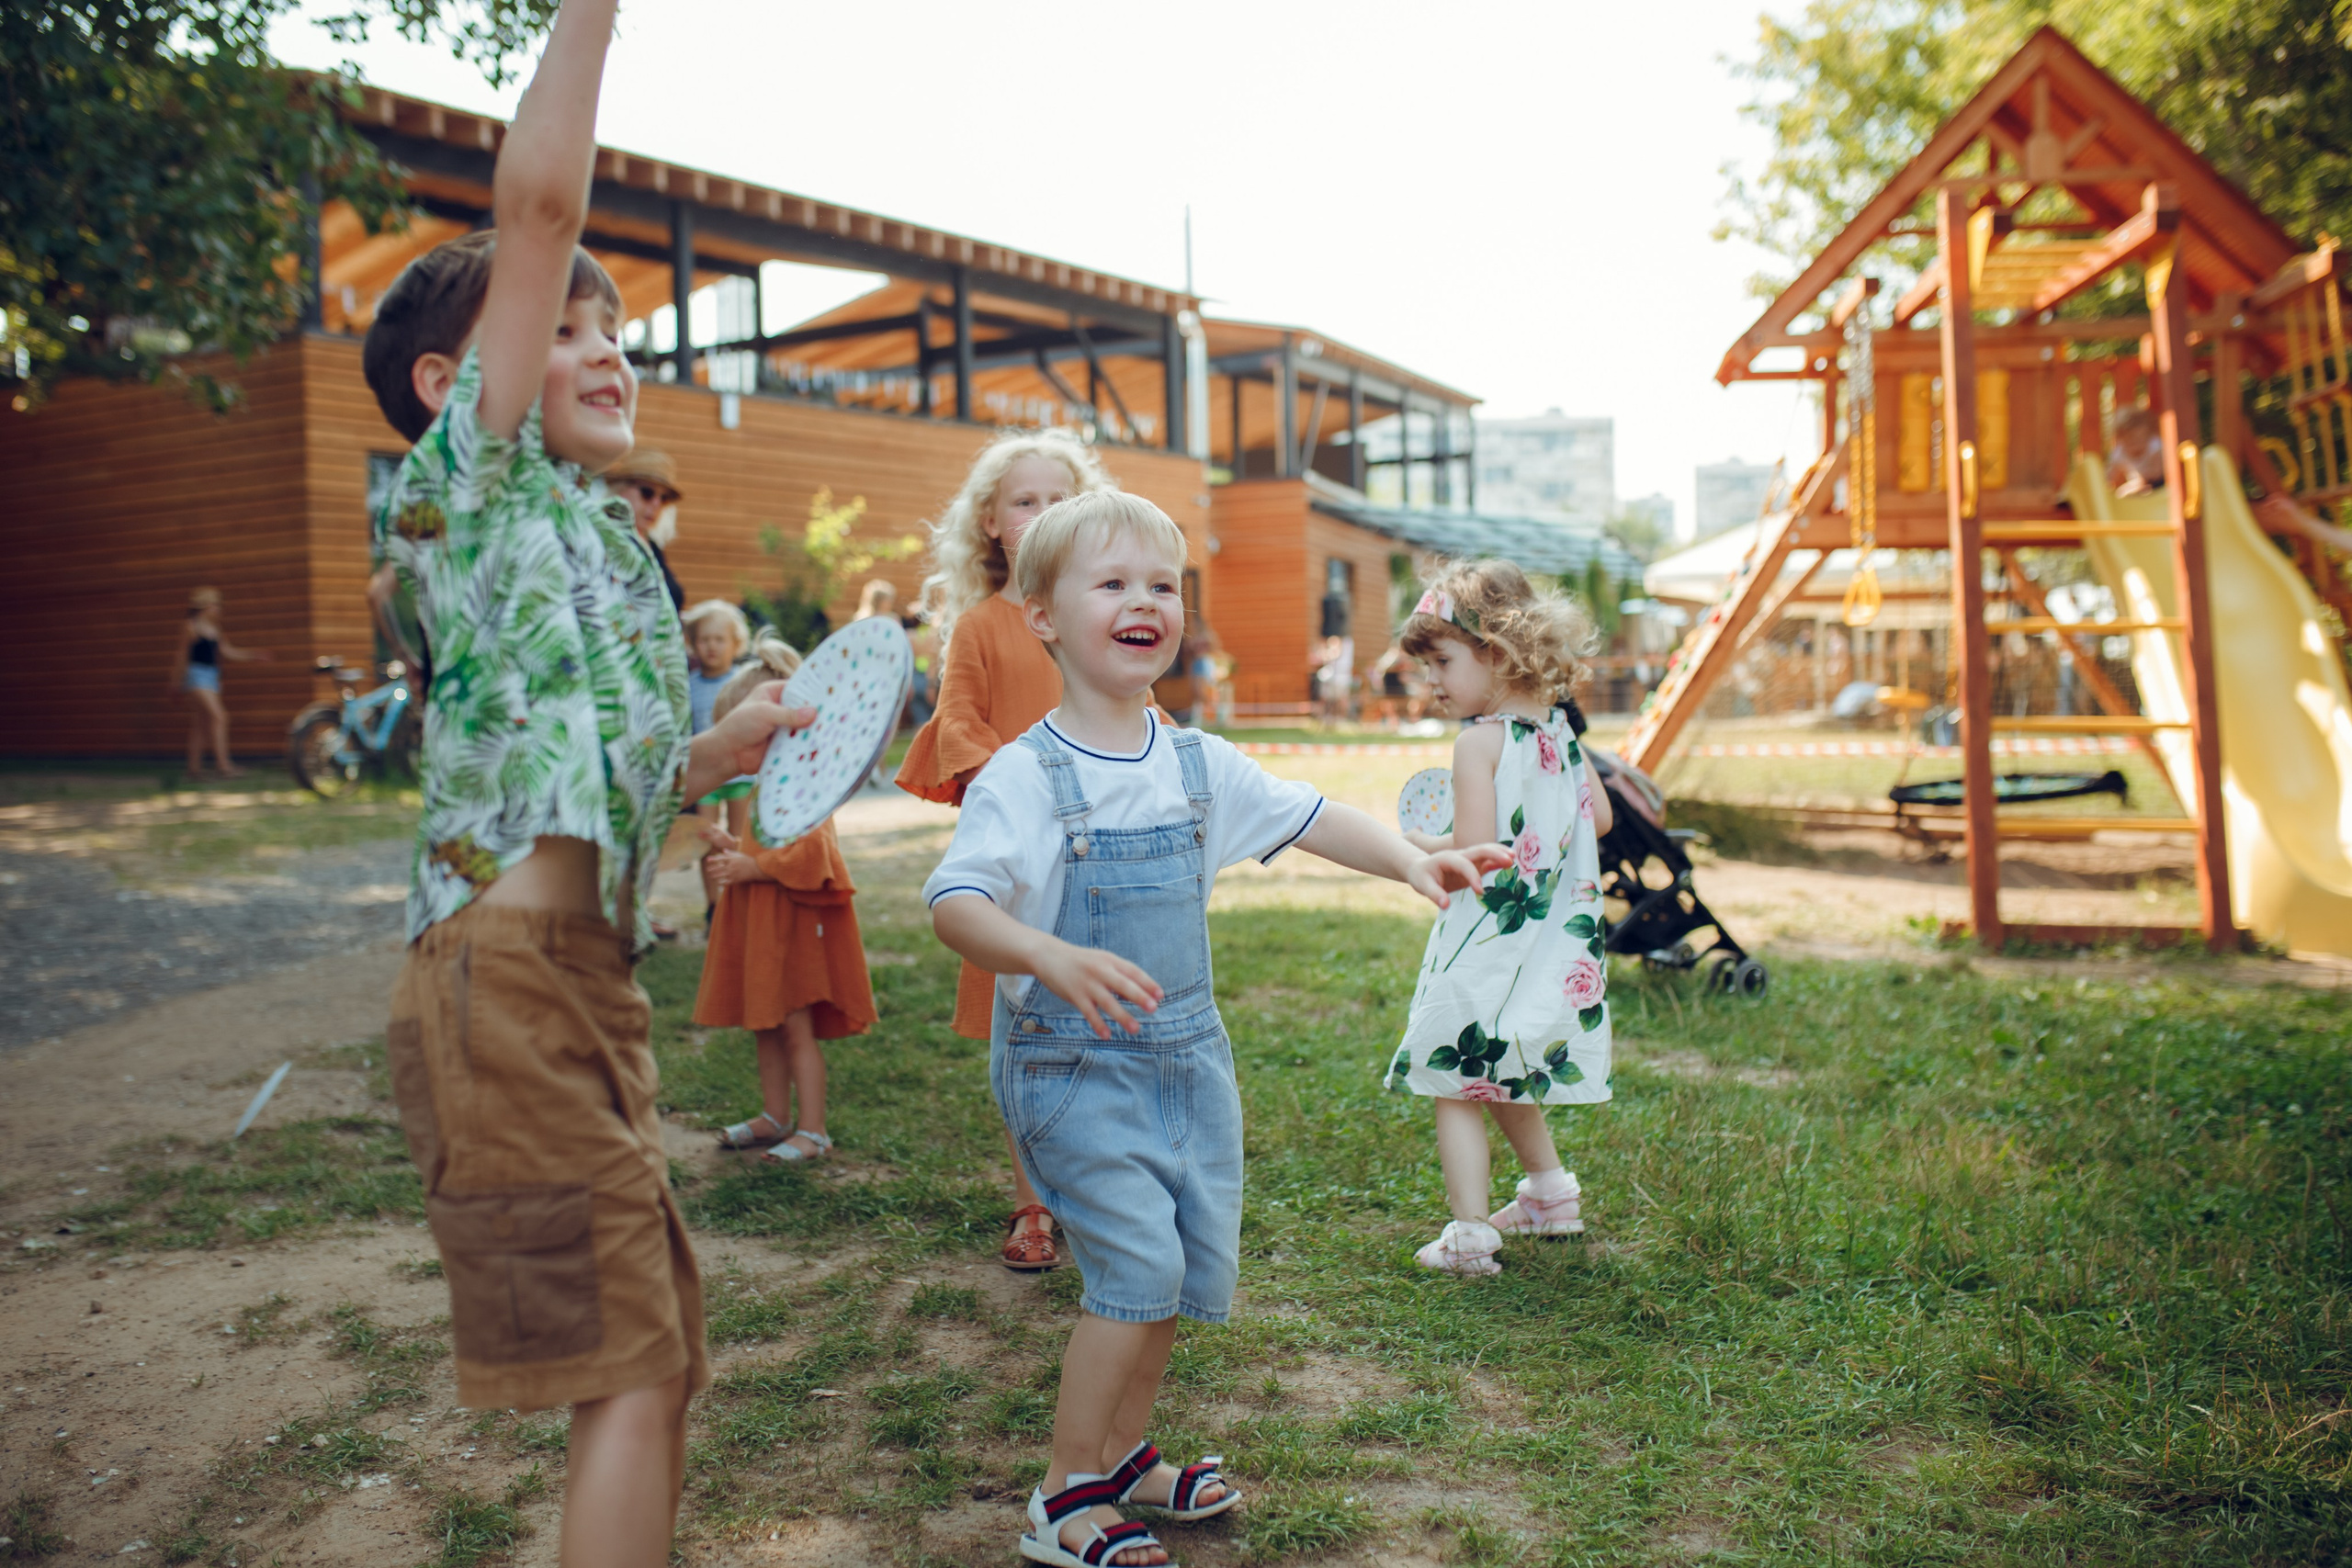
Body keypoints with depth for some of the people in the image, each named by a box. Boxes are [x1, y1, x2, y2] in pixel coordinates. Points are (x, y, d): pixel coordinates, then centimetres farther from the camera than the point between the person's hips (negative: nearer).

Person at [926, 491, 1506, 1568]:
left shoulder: (1199, 763, 4)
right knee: (1136, 1263, -12)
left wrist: (1411, 862, -5)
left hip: (1187, 1052, 7)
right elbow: (956, 904, -26)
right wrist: (1052, 958, -44)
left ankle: (1124, 1457, 35)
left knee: (1197, 1260, 12)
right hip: (1071, 1062, -7)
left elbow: (1307, 819, 9)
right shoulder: (1026, 776, -16)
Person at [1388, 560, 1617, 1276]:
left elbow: (1475, 851, -22)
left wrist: (1420, 845, -4)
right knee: (1504, 1079, 25)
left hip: (1490, 949, -8)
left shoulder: (1479, 742, -18)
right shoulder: (1559, 728, 5)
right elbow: (1600, 816, 13)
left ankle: (1470, 1233, 2)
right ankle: (1549, 1192, 36)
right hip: (1554, 943, 8)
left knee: (1456, 1088, 2)